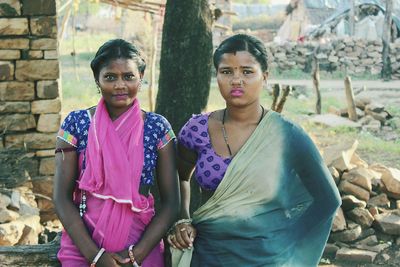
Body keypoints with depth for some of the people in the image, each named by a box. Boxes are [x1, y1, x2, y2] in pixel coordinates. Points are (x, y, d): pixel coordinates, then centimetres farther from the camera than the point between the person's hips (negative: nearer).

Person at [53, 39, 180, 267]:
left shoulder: (157, 127, -2)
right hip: (83, 245, 0)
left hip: (142, 246, 1)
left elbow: (171, 202, -4)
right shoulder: (76, 123, -3)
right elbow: (62, 197, -6)